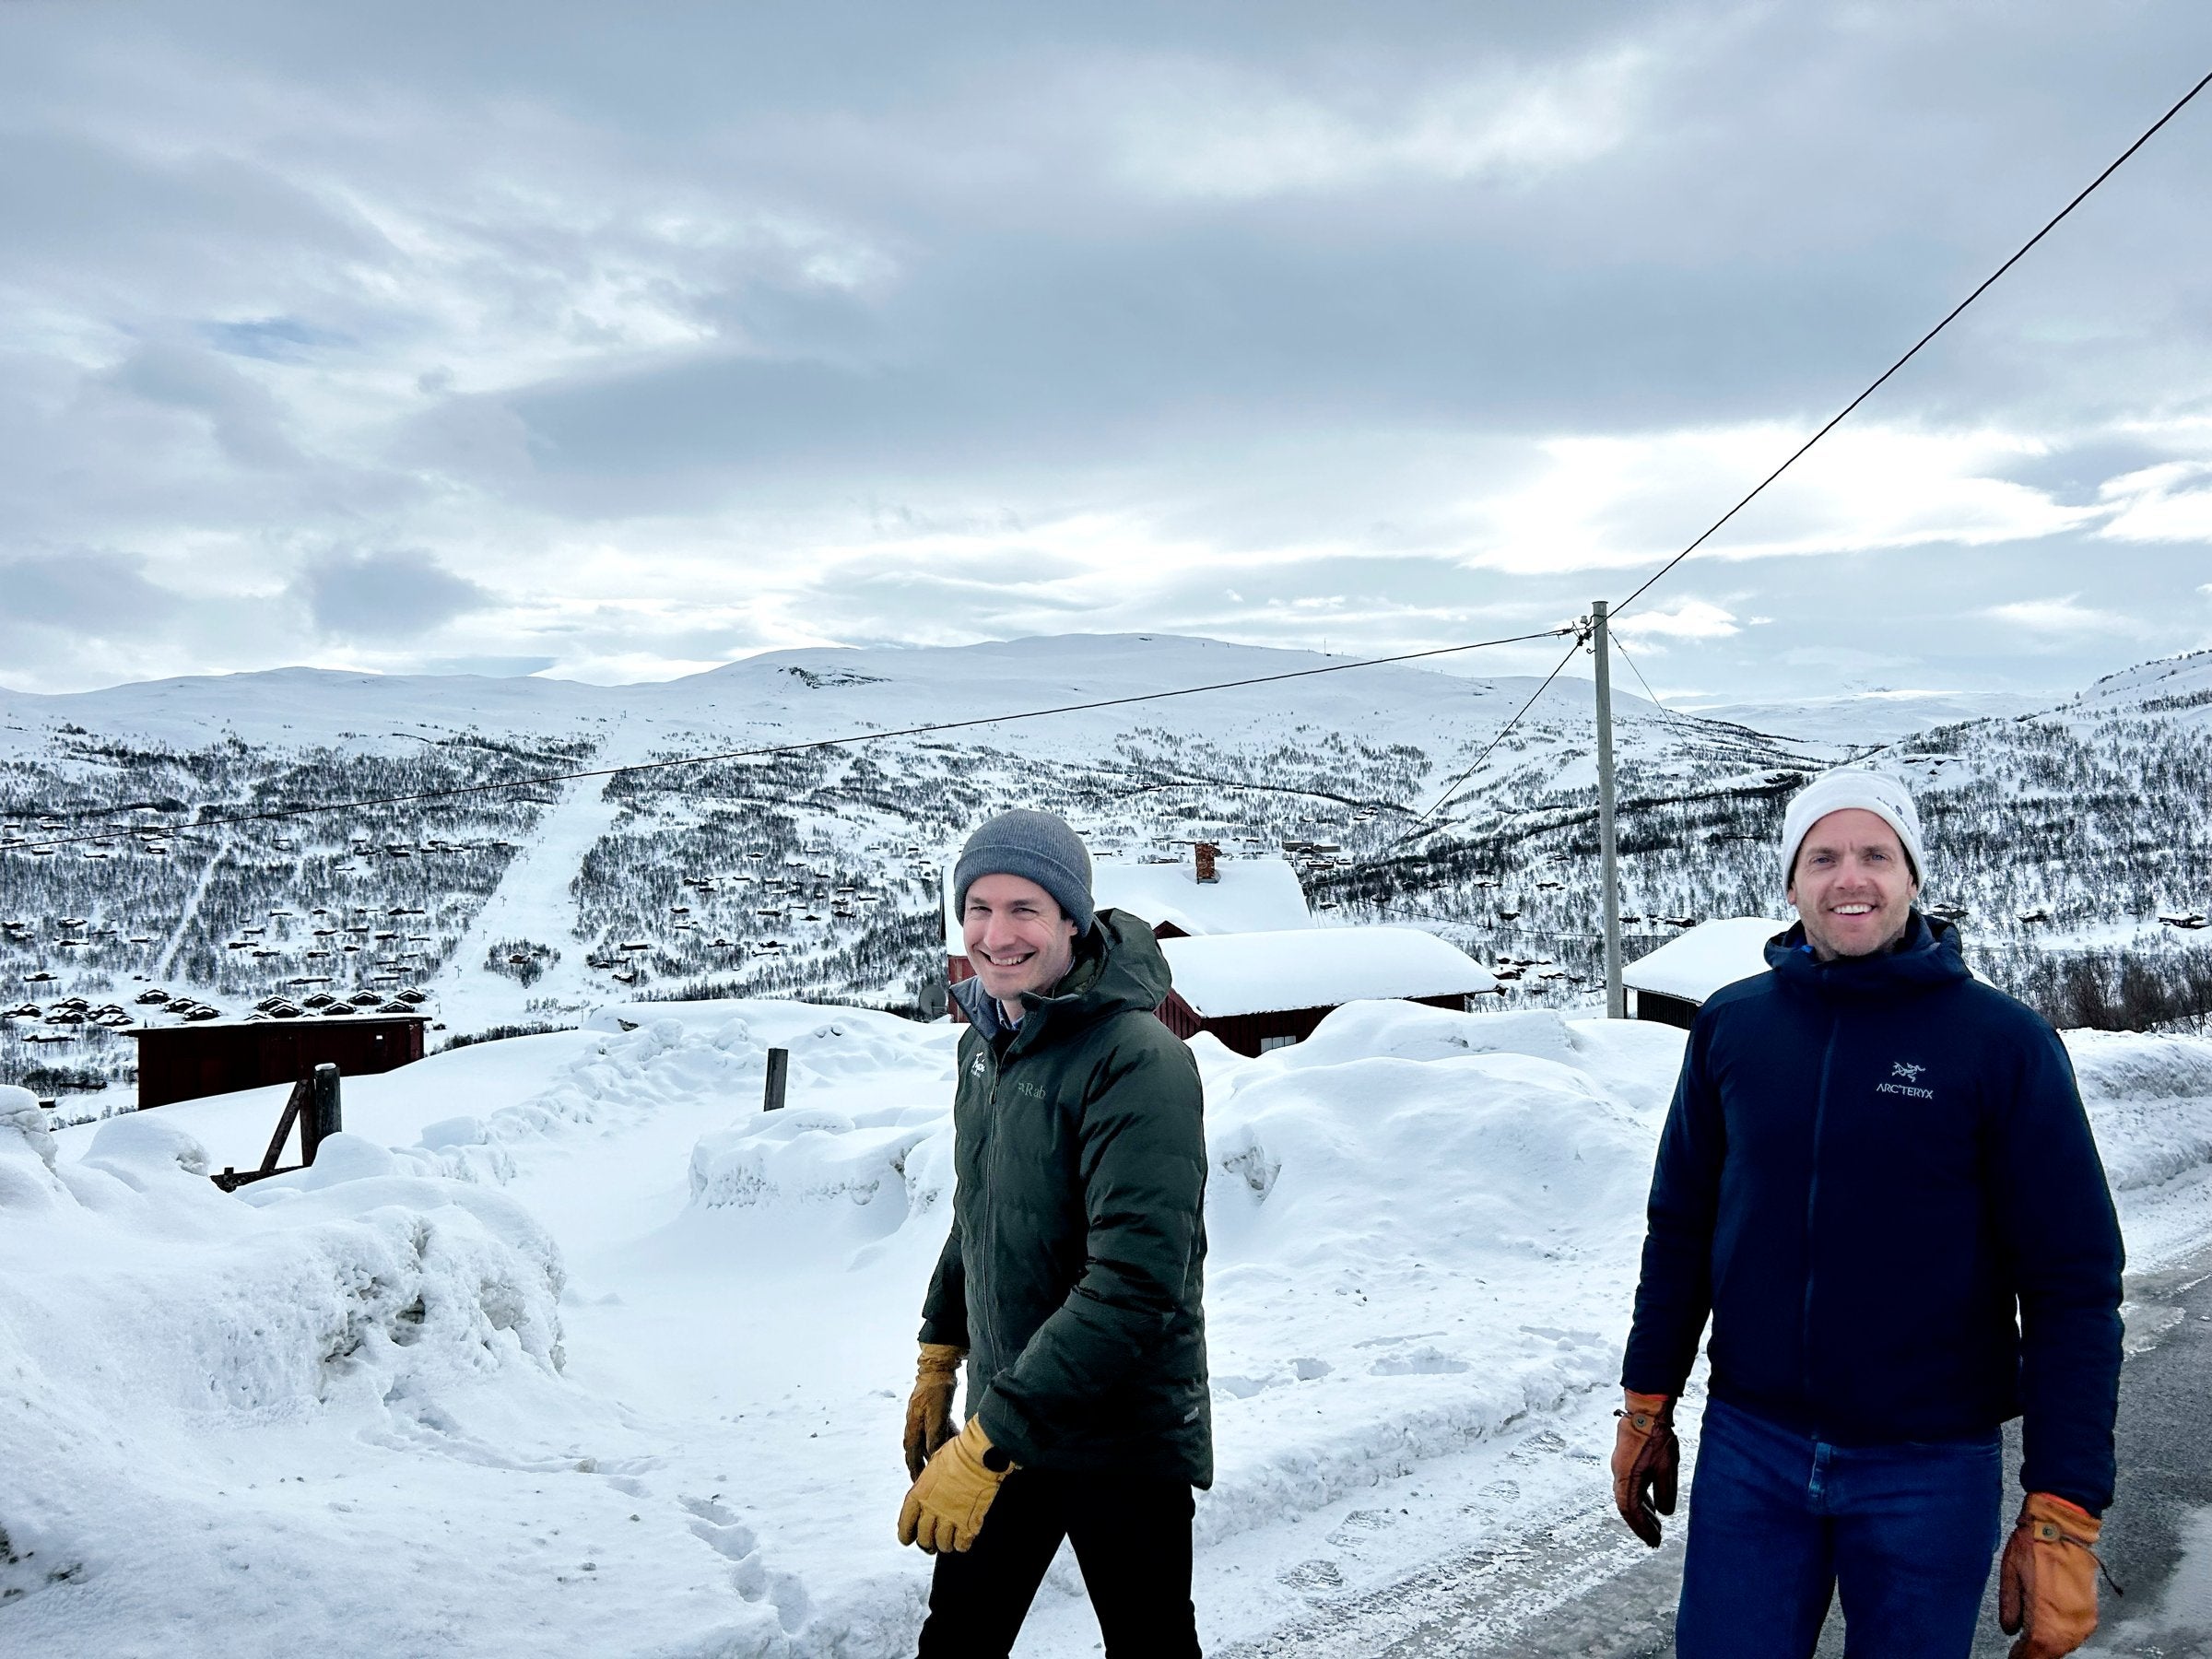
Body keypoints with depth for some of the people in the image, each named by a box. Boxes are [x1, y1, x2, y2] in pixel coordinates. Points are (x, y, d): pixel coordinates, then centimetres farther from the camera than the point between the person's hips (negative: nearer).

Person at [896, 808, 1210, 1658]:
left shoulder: (1138, 1061, -23)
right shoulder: (984, 1043, 3)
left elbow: (1134, 1285, -29)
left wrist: (988, 1444, -29)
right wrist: (937, 1362, 18)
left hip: (1124, 1440, -7)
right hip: (1003, 1422, 7)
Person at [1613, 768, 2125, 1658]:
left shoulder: (2003, 1042, -9)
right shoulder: (1731, 1026, 0)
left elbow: (2074, 1283, -9)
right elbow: (1681, 1227, 7)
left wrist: (2063, 1515, -12)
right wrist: (1646, 1407, 9)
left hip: (1930, 1468, -2)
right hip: (1748, 1450, 2)